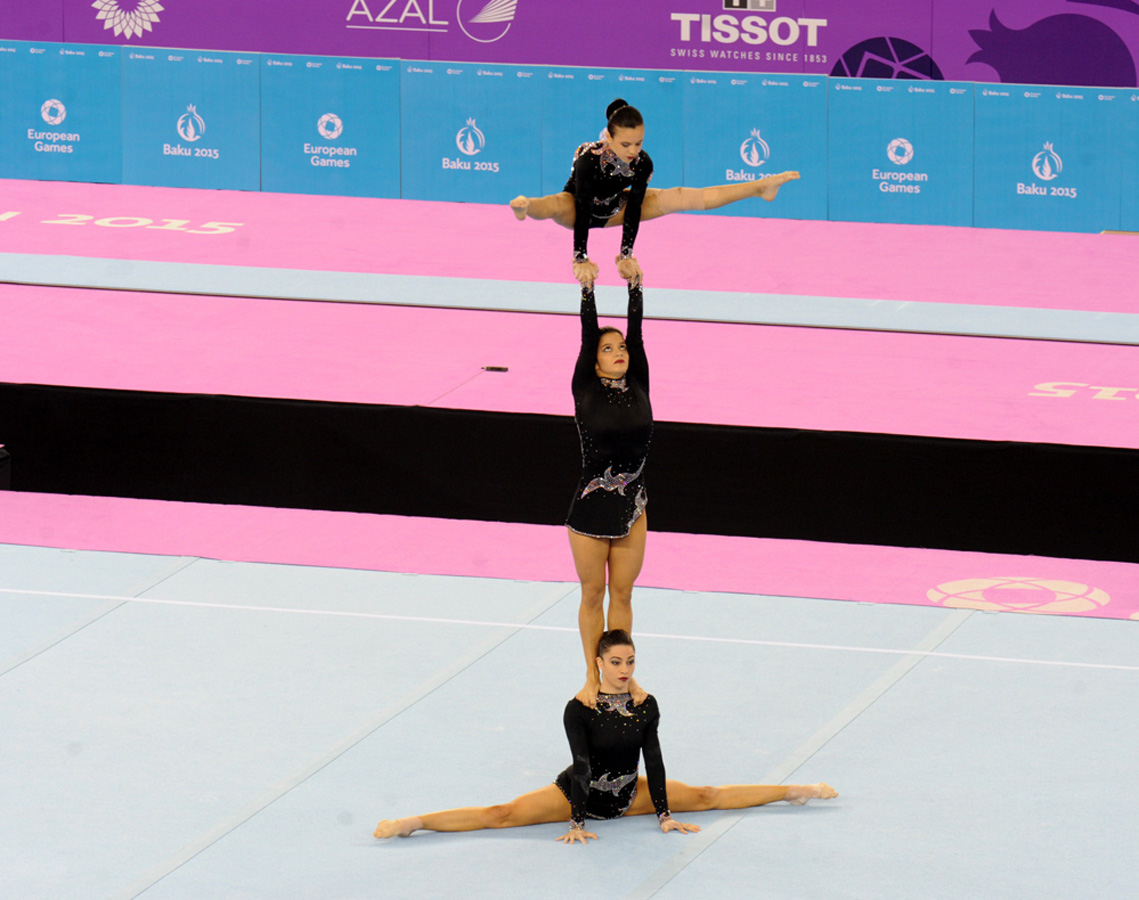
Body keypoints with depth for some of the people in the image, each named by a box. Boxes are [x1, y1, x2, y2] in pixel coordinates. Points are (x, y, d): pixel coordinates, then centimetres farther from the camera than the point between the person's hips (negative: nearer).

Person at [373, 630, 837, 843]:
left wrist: (664, 815, -9)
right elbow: (581, 764, -23)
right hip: (580, 792, -4)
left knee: (707, 797, 7)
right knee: (502, 815, -19)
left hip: (626, 793, 4)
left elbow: (653, 760, -7)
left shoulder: (646, 705, -8)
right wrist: (577, 823, -27)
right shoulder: (579, 709, -19)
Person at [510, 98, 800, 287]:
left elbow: (634, 209, -17)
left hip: (611, 209, 4)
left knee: (681, 198, -2)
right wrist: (581, 259, -33)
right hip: (577, 207, -4)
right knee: (556, 207, -43)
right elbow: (583, 210, -34)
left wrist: (626, 255, -15)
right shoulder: (588, 159, -37)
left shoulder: (642, 163, -24)